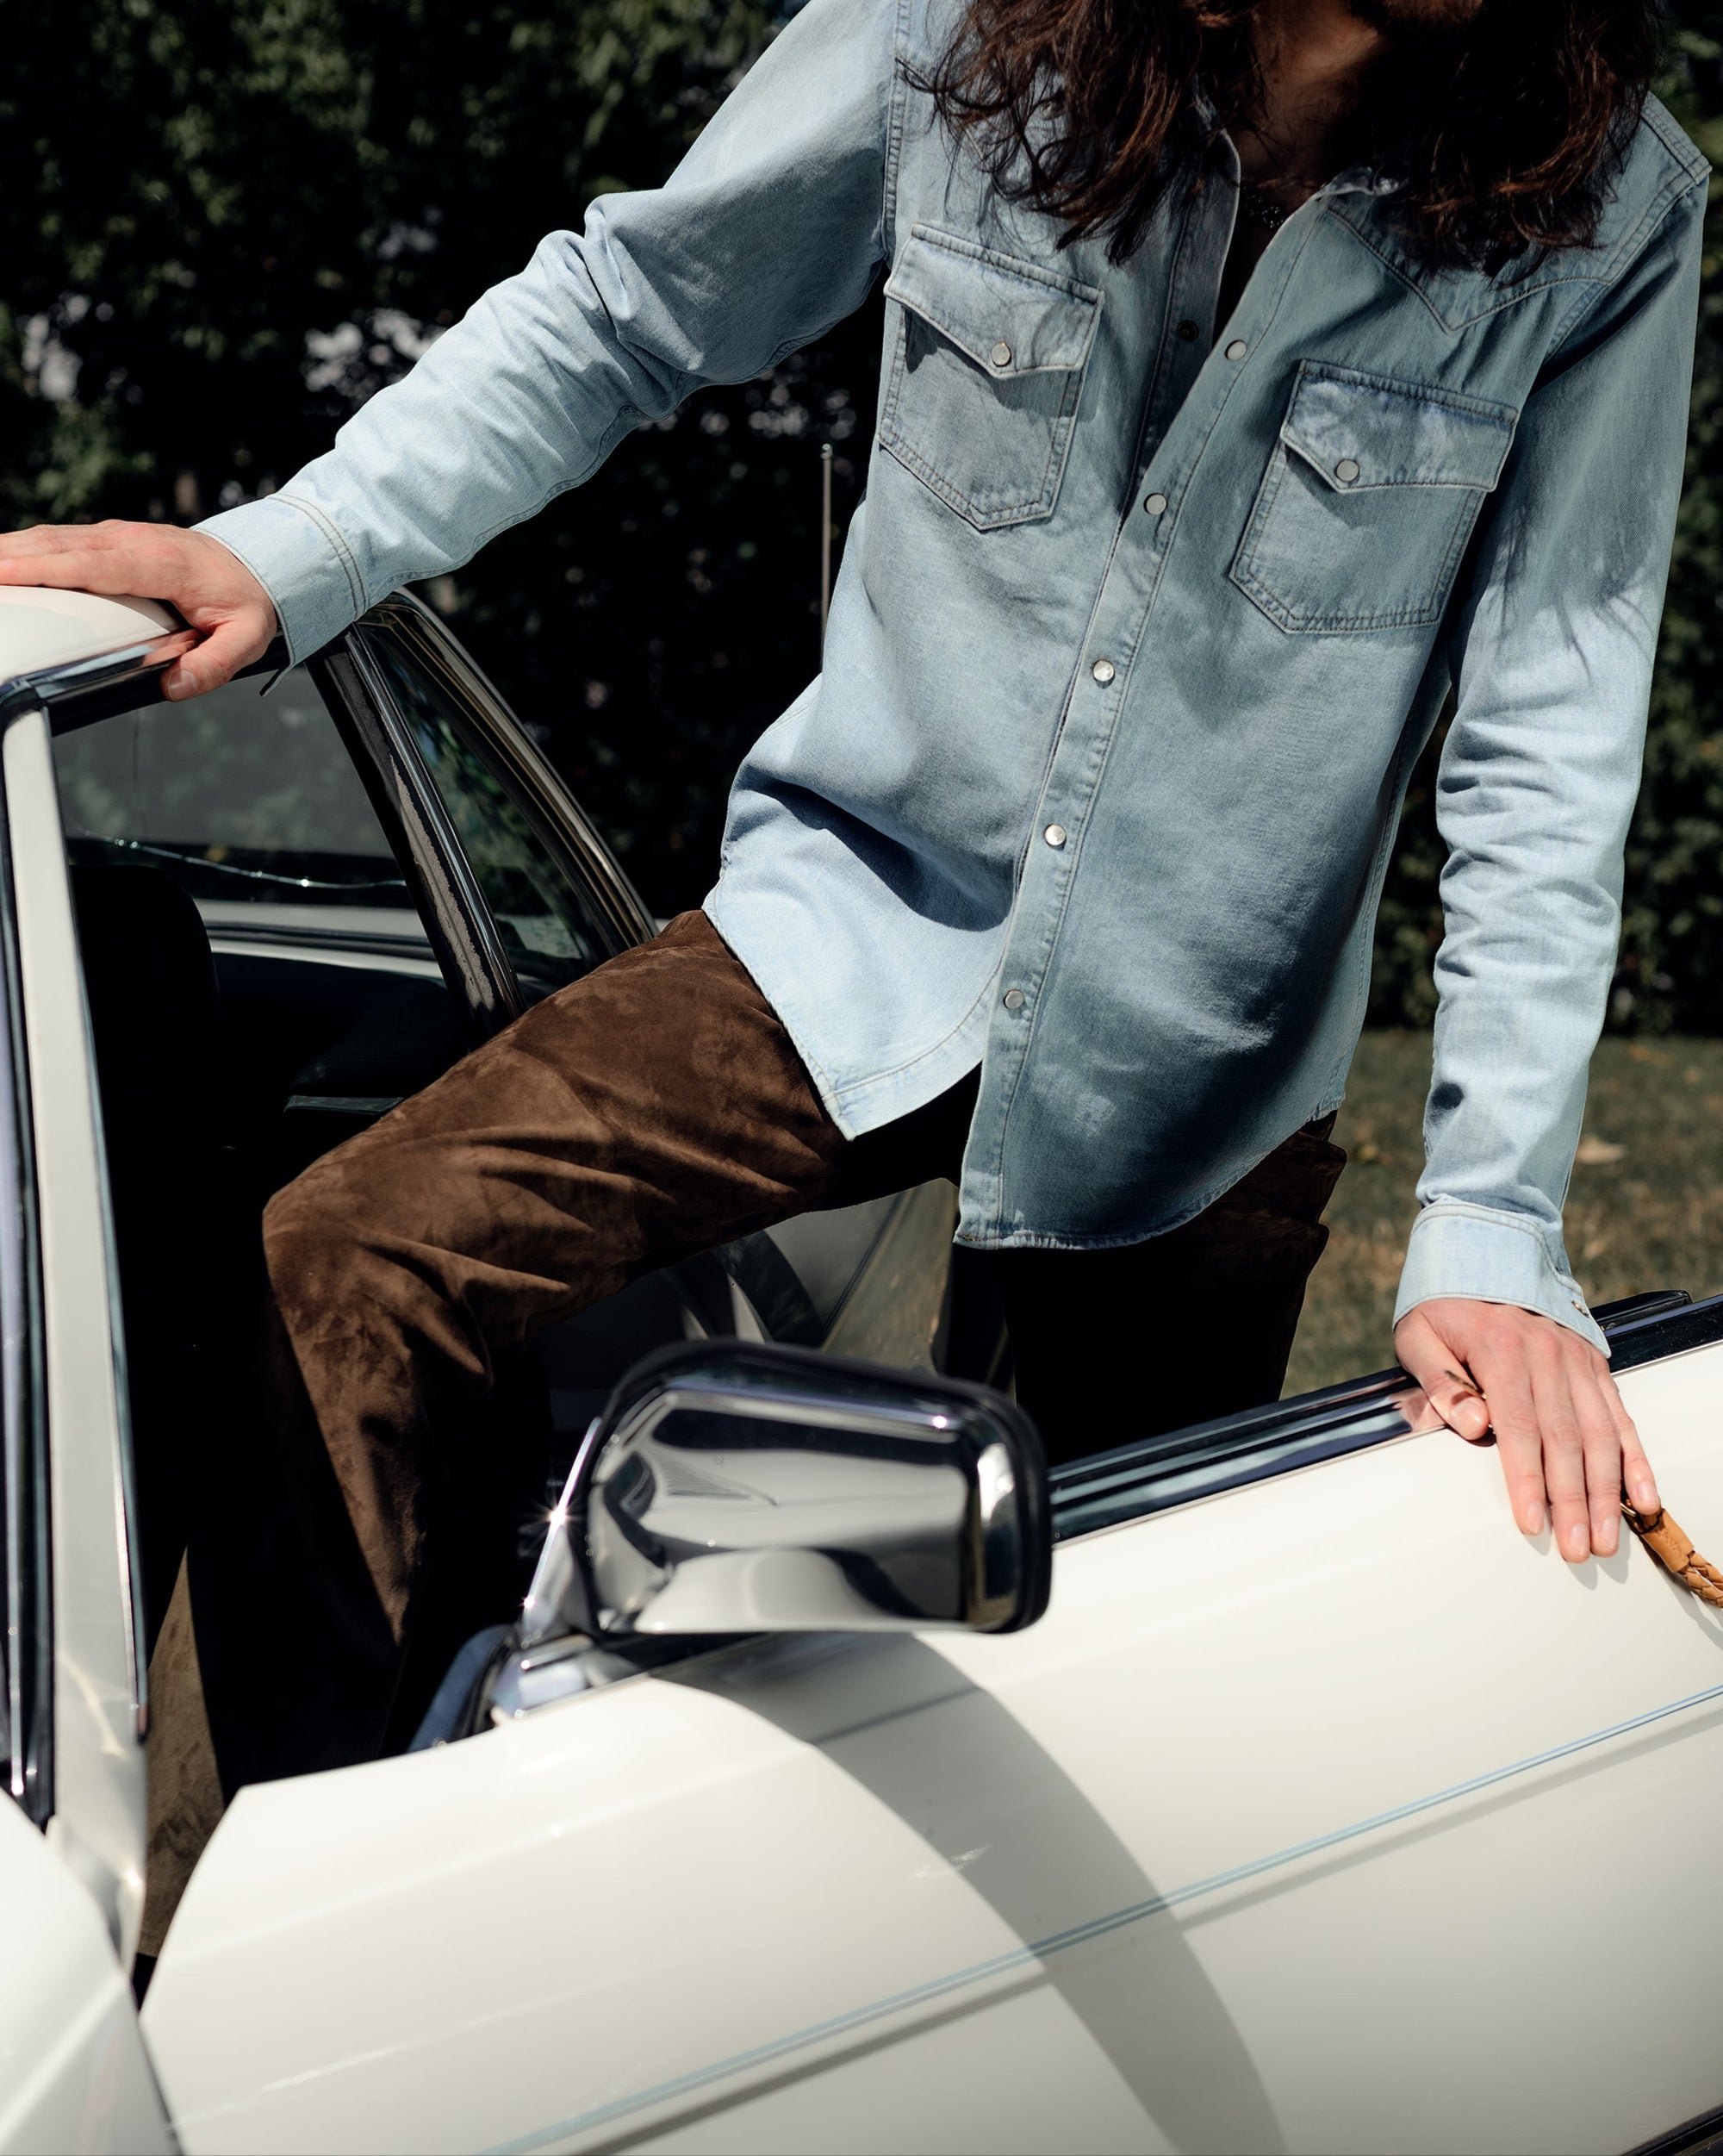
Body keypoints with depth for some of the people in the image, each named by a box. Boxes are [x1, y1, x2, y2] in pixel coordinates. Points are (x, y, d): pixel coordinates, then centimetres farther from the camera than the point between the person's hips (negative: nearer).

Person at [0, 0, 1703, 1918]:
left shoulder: (1606, 212, -13)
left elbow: (1546, 750, -12)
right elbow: (624, 311, 1)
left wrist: (1490, 1229, -17)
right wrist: (282, 555, -12)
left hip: (1200, 1066, 0)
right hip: (863, 935, 0)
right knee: (327, 1285, -18)